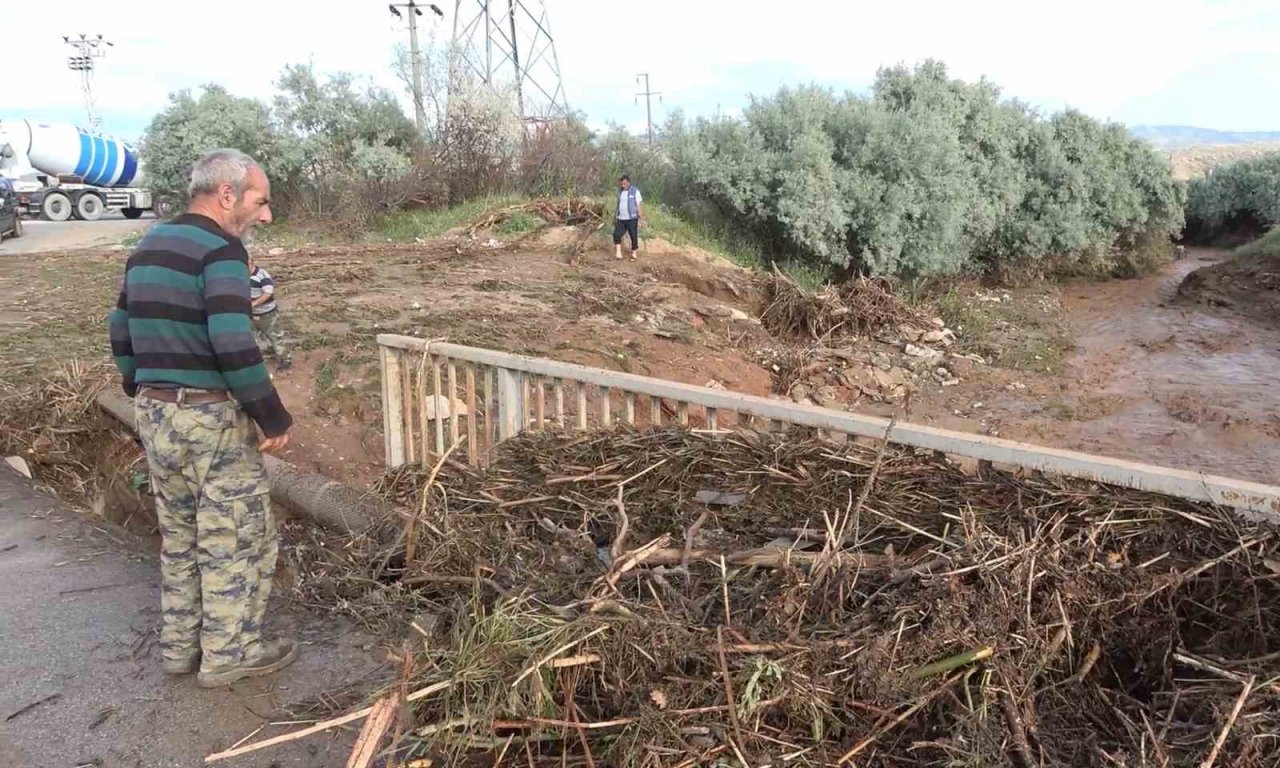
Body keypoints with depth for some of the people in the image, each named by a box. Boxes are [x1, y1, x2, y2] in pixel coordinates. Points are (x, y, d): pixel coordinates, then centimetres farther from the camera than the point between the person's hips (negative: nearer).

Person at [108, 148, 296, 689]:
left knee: (179, 536, 20)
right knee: (239, 536, 6)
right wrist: (274, 418, -17)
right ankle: (228, 654, 16)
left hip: (153, 415, 9)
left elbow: (122, 333, 16)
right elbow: (233, 345, -25)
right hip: (210, 417, -8)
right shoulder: (220, 250, -15)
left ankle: (179, 647, 30)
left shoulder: (148, 246, 12)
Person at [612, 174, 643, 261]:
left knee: (634, 237, 2)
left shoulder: (635, 192, -4)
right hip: (621, 219, 4)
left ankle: (634, 254, 14)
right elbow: (618, 205, 15)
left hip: (632, 219, -4)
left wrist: (640, 219, -11)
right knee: (616, 234, -8)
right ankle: (618, 254, -7)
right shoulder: (620, 192, 11)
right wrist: (616, 218, 13)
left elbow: (638, 206, -6)